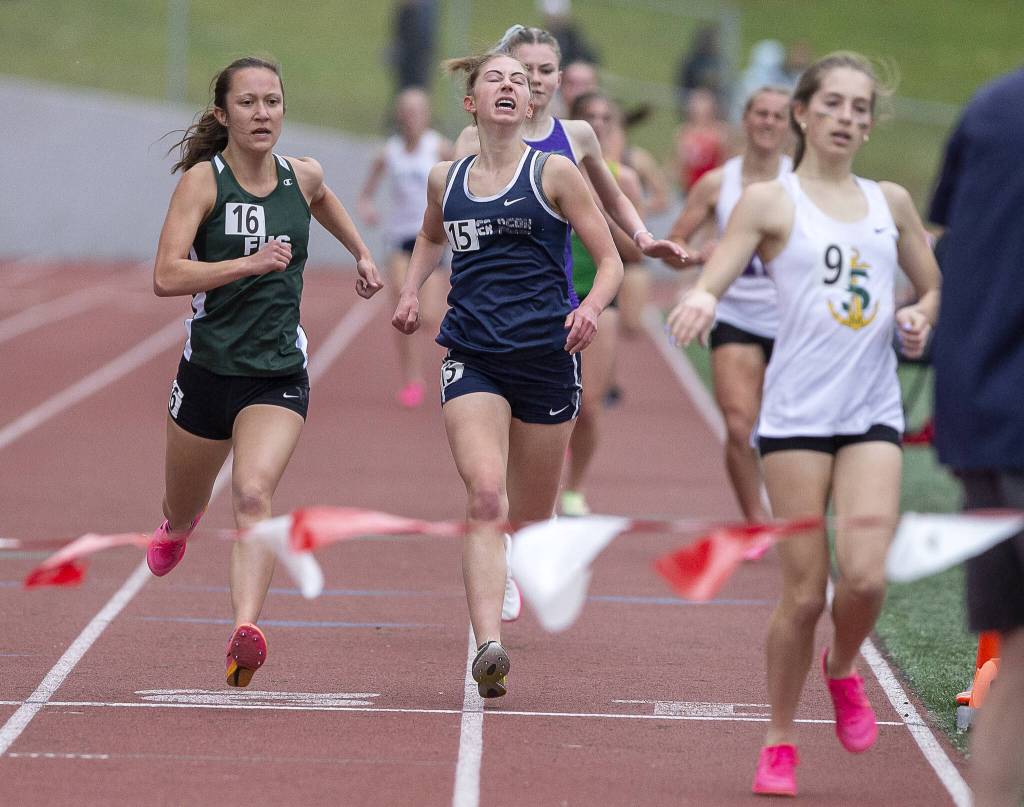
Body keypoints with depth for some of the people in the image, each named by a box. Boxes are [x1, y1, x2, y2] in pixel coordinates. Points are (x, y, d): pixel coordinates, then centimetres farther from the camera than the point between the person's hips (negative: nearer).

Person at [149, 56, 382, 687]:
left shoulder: (302, 177, 2)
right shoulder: (203, 180, -10)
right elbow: (167, 276, -22)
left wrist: (362, 253, 33)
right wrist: (251, 263, -28)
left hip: (281, 373, 1)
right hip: (209, 368, 0)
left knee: (255, 493, -25)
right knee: (184, 506, 20)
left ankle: (247, 629, -39)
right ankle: (176, 530, 59)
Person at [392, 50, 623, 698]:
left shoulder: (553, 173, 1)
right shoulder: (445, 180, 11)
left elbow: (611, 262, 2)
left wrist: (591, 307, -19)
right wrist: (411, 291, 16)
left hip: (546, 358, -1)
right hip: (472, 358, 1)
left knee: (531, 519, 9)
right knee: (485, 497, -21)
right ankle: (489, 650, -31)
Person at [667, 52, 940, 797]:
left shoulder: (891, 203, 14)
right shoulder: (770, 202, 2)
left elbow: (936, 286, 25)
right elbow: (710, 283, -6)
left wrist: (922, 318, 3)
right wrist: (701, 299, -30)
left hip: (874, 414, 3)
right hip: (798, 414, -3)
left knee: (866, 575, -14)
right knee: (804, 592, -4)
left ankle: (843, 668, 19)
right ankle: (779, 744, 13)